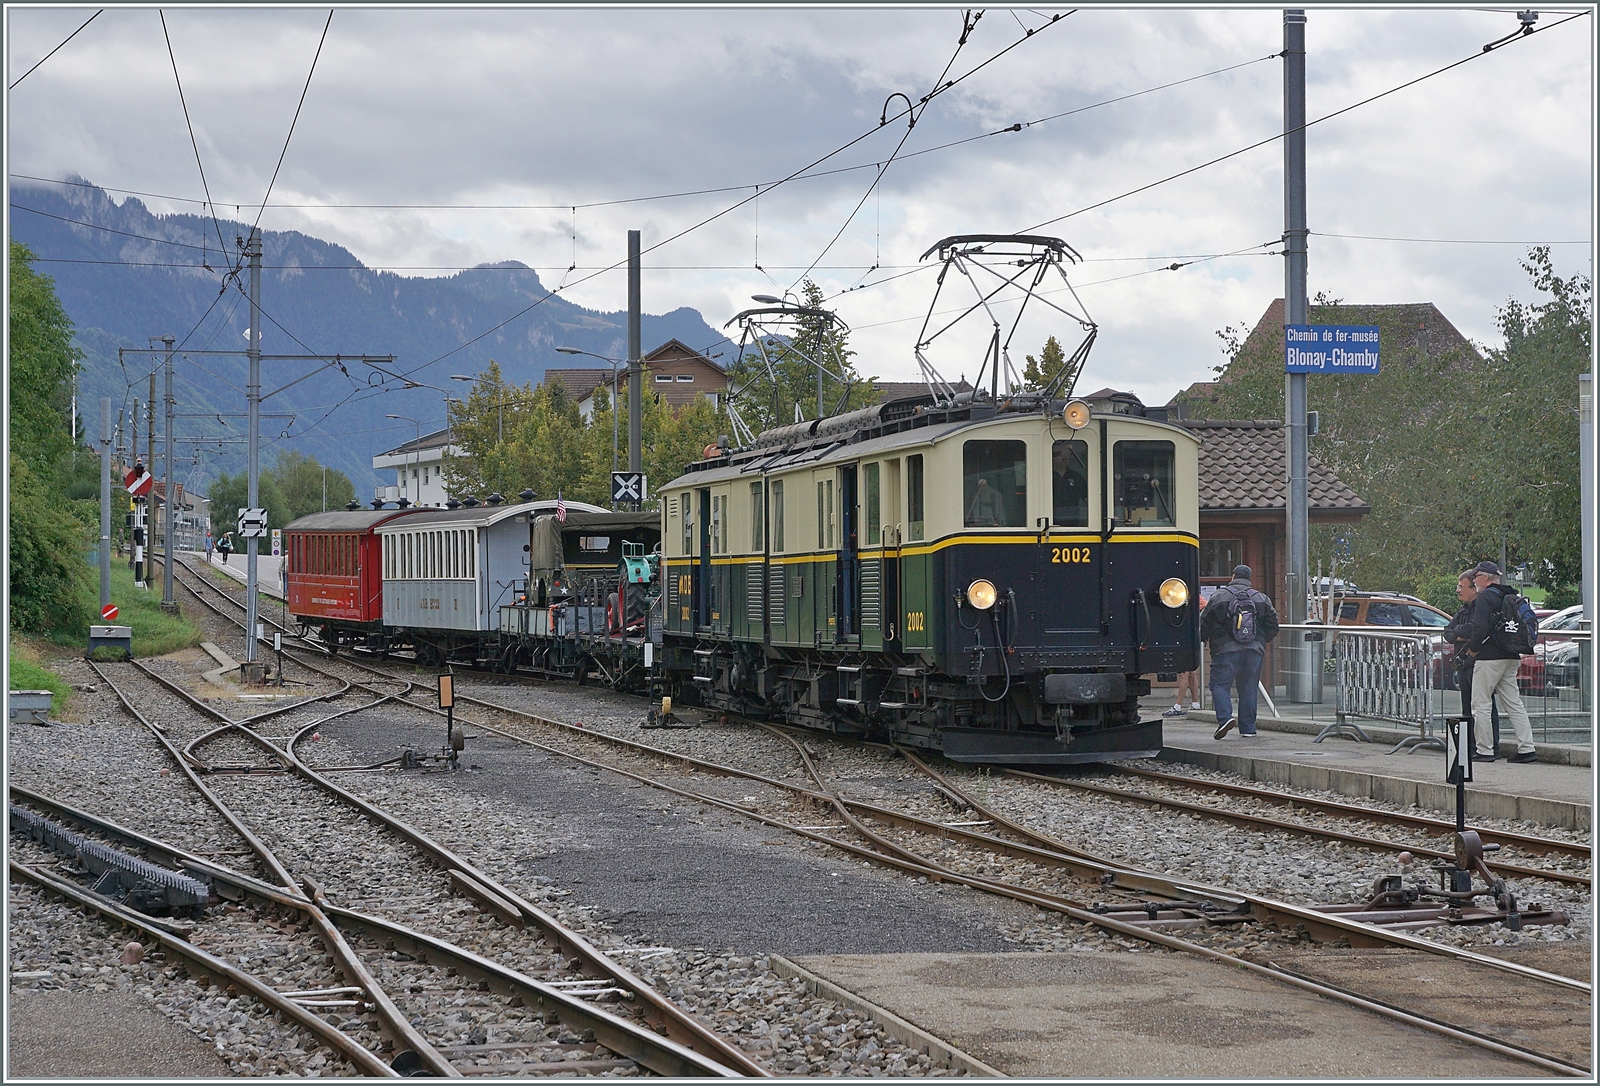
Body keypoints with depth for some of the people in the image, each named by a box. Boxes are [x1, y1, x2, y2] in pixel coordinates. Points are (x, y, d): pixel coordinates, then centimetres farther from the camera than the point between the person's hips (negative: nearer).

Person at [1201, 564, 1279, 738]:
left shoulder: (1219, 596, -2)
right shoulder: (1262, 599, 8)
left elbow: (1204, 622, 1)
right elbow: (1272, 627, 10)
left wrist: (1204, 639, 22)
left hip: (1226, 648, -3)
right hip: (1255, 650, 4)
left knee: (1219, 685, 1)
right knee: (1249, 688, 9)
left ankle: (1225, 717, -20)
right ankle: (1248, 727, 11)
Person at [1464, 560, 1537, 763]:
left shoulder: (1485, 598, -10)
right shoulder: (1508, 597, 16)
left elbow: (1480, 627, -19)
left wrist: (1473, 648, -5)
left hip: (1489, 658, -9)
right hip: (1511, 659, 9)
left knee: (1481, 705, -3)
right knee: (1514, 703, 9)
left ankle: (1484, 750, -5)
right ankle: (1526, 748, 5)